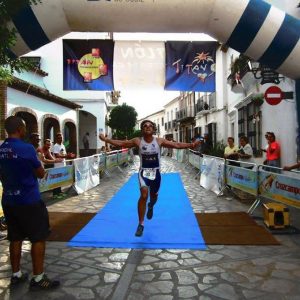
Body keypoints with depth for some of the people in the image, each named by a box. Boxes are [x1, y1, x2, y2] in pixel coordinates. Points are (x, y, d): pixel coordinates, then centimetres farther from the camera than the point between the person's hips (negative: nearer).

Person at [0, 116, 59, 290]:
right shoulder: (26, 148, -16)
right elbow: (41, 174, -7)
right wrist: (33, 167, 10)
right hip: (29, 201, -7)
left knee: (15, 238, 16)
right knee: (39, 238, 2)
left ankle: (16, 275, 26)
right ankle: (38, 279, 8)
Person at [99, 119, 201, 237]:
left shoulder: (159, 141, -7)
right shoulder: (138, 141, -7)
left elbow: (177, 145, -6)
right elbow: (121, 143, -1)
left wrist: (191, 145, -17)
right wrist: (106, 139, -6)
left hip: (155, 172, 2)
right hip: (143, 172, -2)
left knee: (154, 196, 17)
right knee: (144, 194, -21)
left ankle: (150, 207, 58)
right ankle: (140, 224, -8)